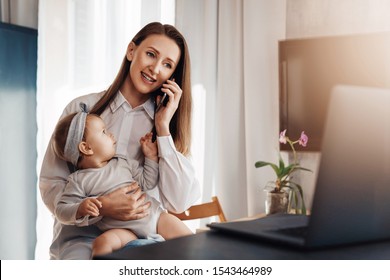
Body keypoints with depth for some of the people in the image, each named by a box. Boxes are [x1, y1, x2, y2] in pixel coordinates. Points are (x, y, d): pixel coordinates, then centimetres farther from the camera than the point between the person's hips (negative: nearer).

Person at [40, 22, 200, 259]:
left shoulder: (170, 122, 8)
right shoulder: (81, 109, 4)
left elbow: (179, 203, -4)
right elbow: (51, 186, 1)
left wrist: (163, 128, -6)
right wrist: (101, 206, -17)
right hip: (84, 235, -2)